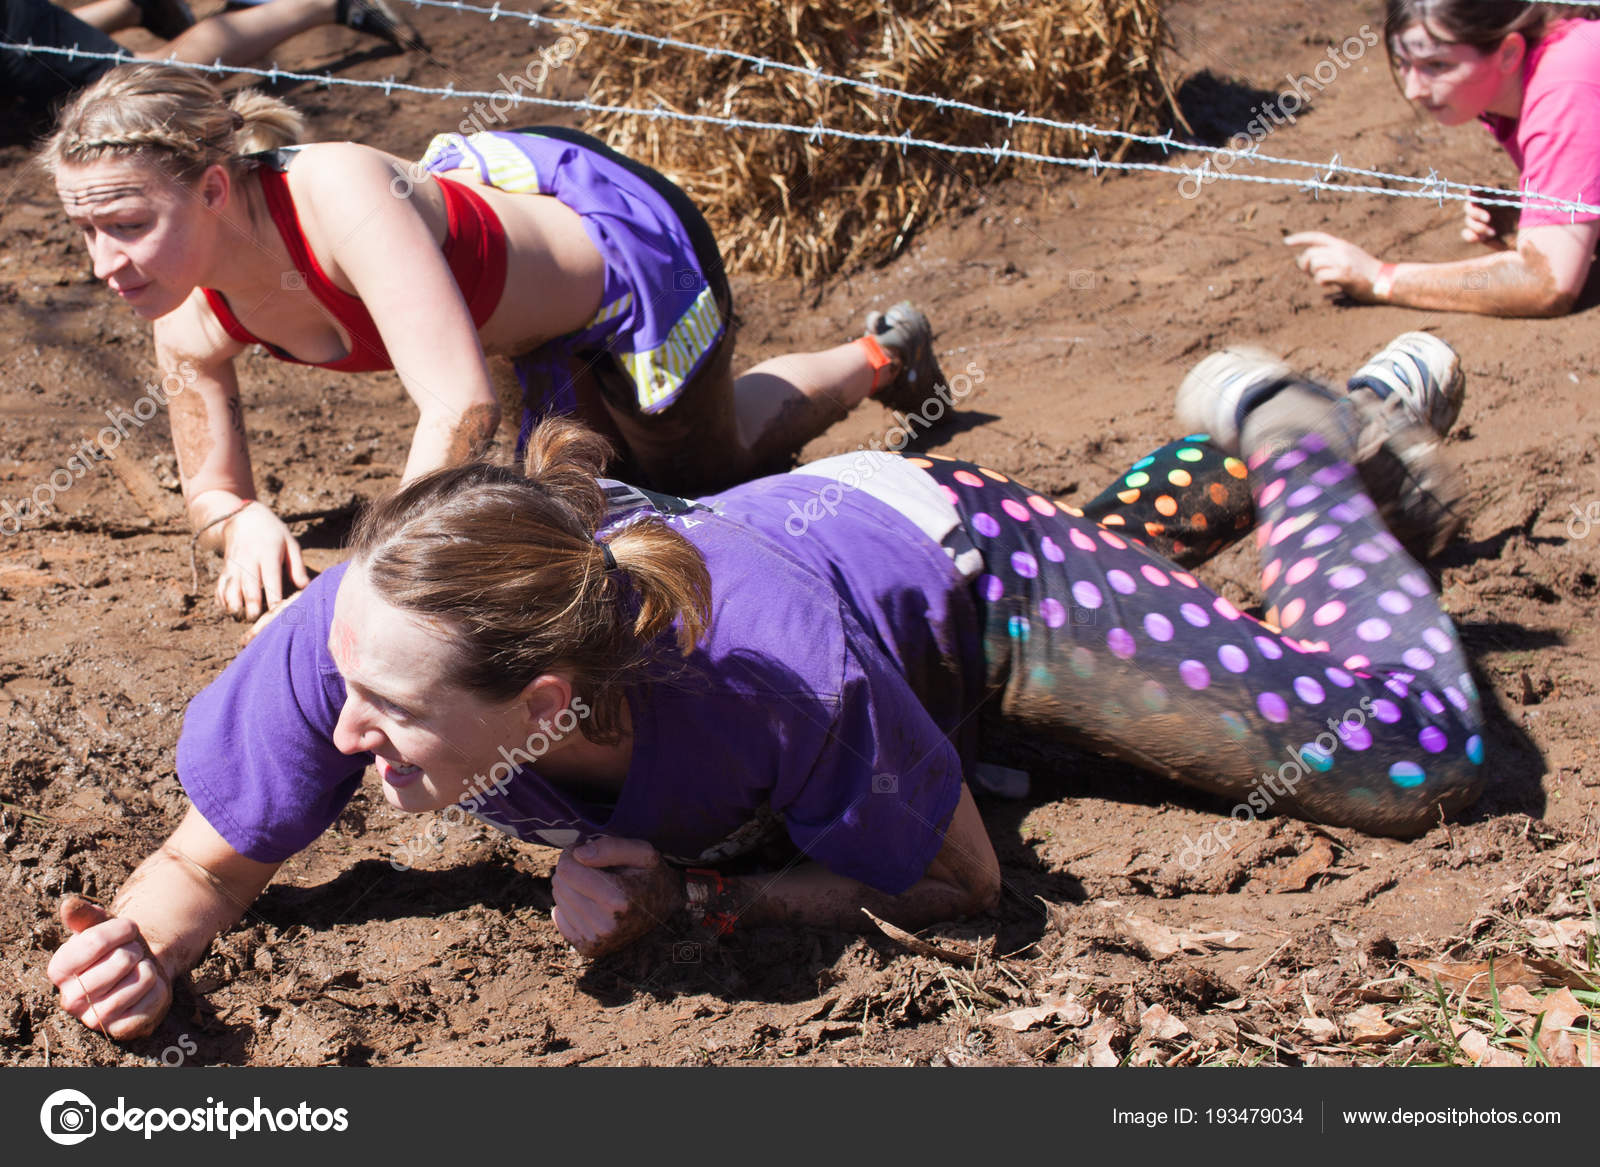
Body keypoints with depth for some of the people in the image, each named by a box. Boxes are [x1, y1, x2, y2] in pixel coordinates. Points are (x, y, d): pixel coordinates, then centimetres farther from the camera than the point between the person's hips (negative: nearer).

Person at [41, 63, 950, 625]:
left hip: (627, 234, -7)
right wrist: (246, 521, -32)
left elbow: (461, 407, -50)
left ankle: (879, 356, 43)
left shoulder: (337, 191, -45)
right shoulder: (191, 324, -22)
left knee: (699, 477, 20)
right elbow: (212, 487, -8)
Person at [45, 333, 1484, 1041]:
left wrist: (686, 892, -39)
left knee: (1420, 762, 0)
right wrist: (143, 950, -43)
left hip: (949, 557, -4)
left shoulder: (781, 676, -47)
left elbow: (960, 883, -27)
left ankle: (1292, 431, 19)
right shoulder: (349, 638, -38)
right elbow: (212, 861, -20)